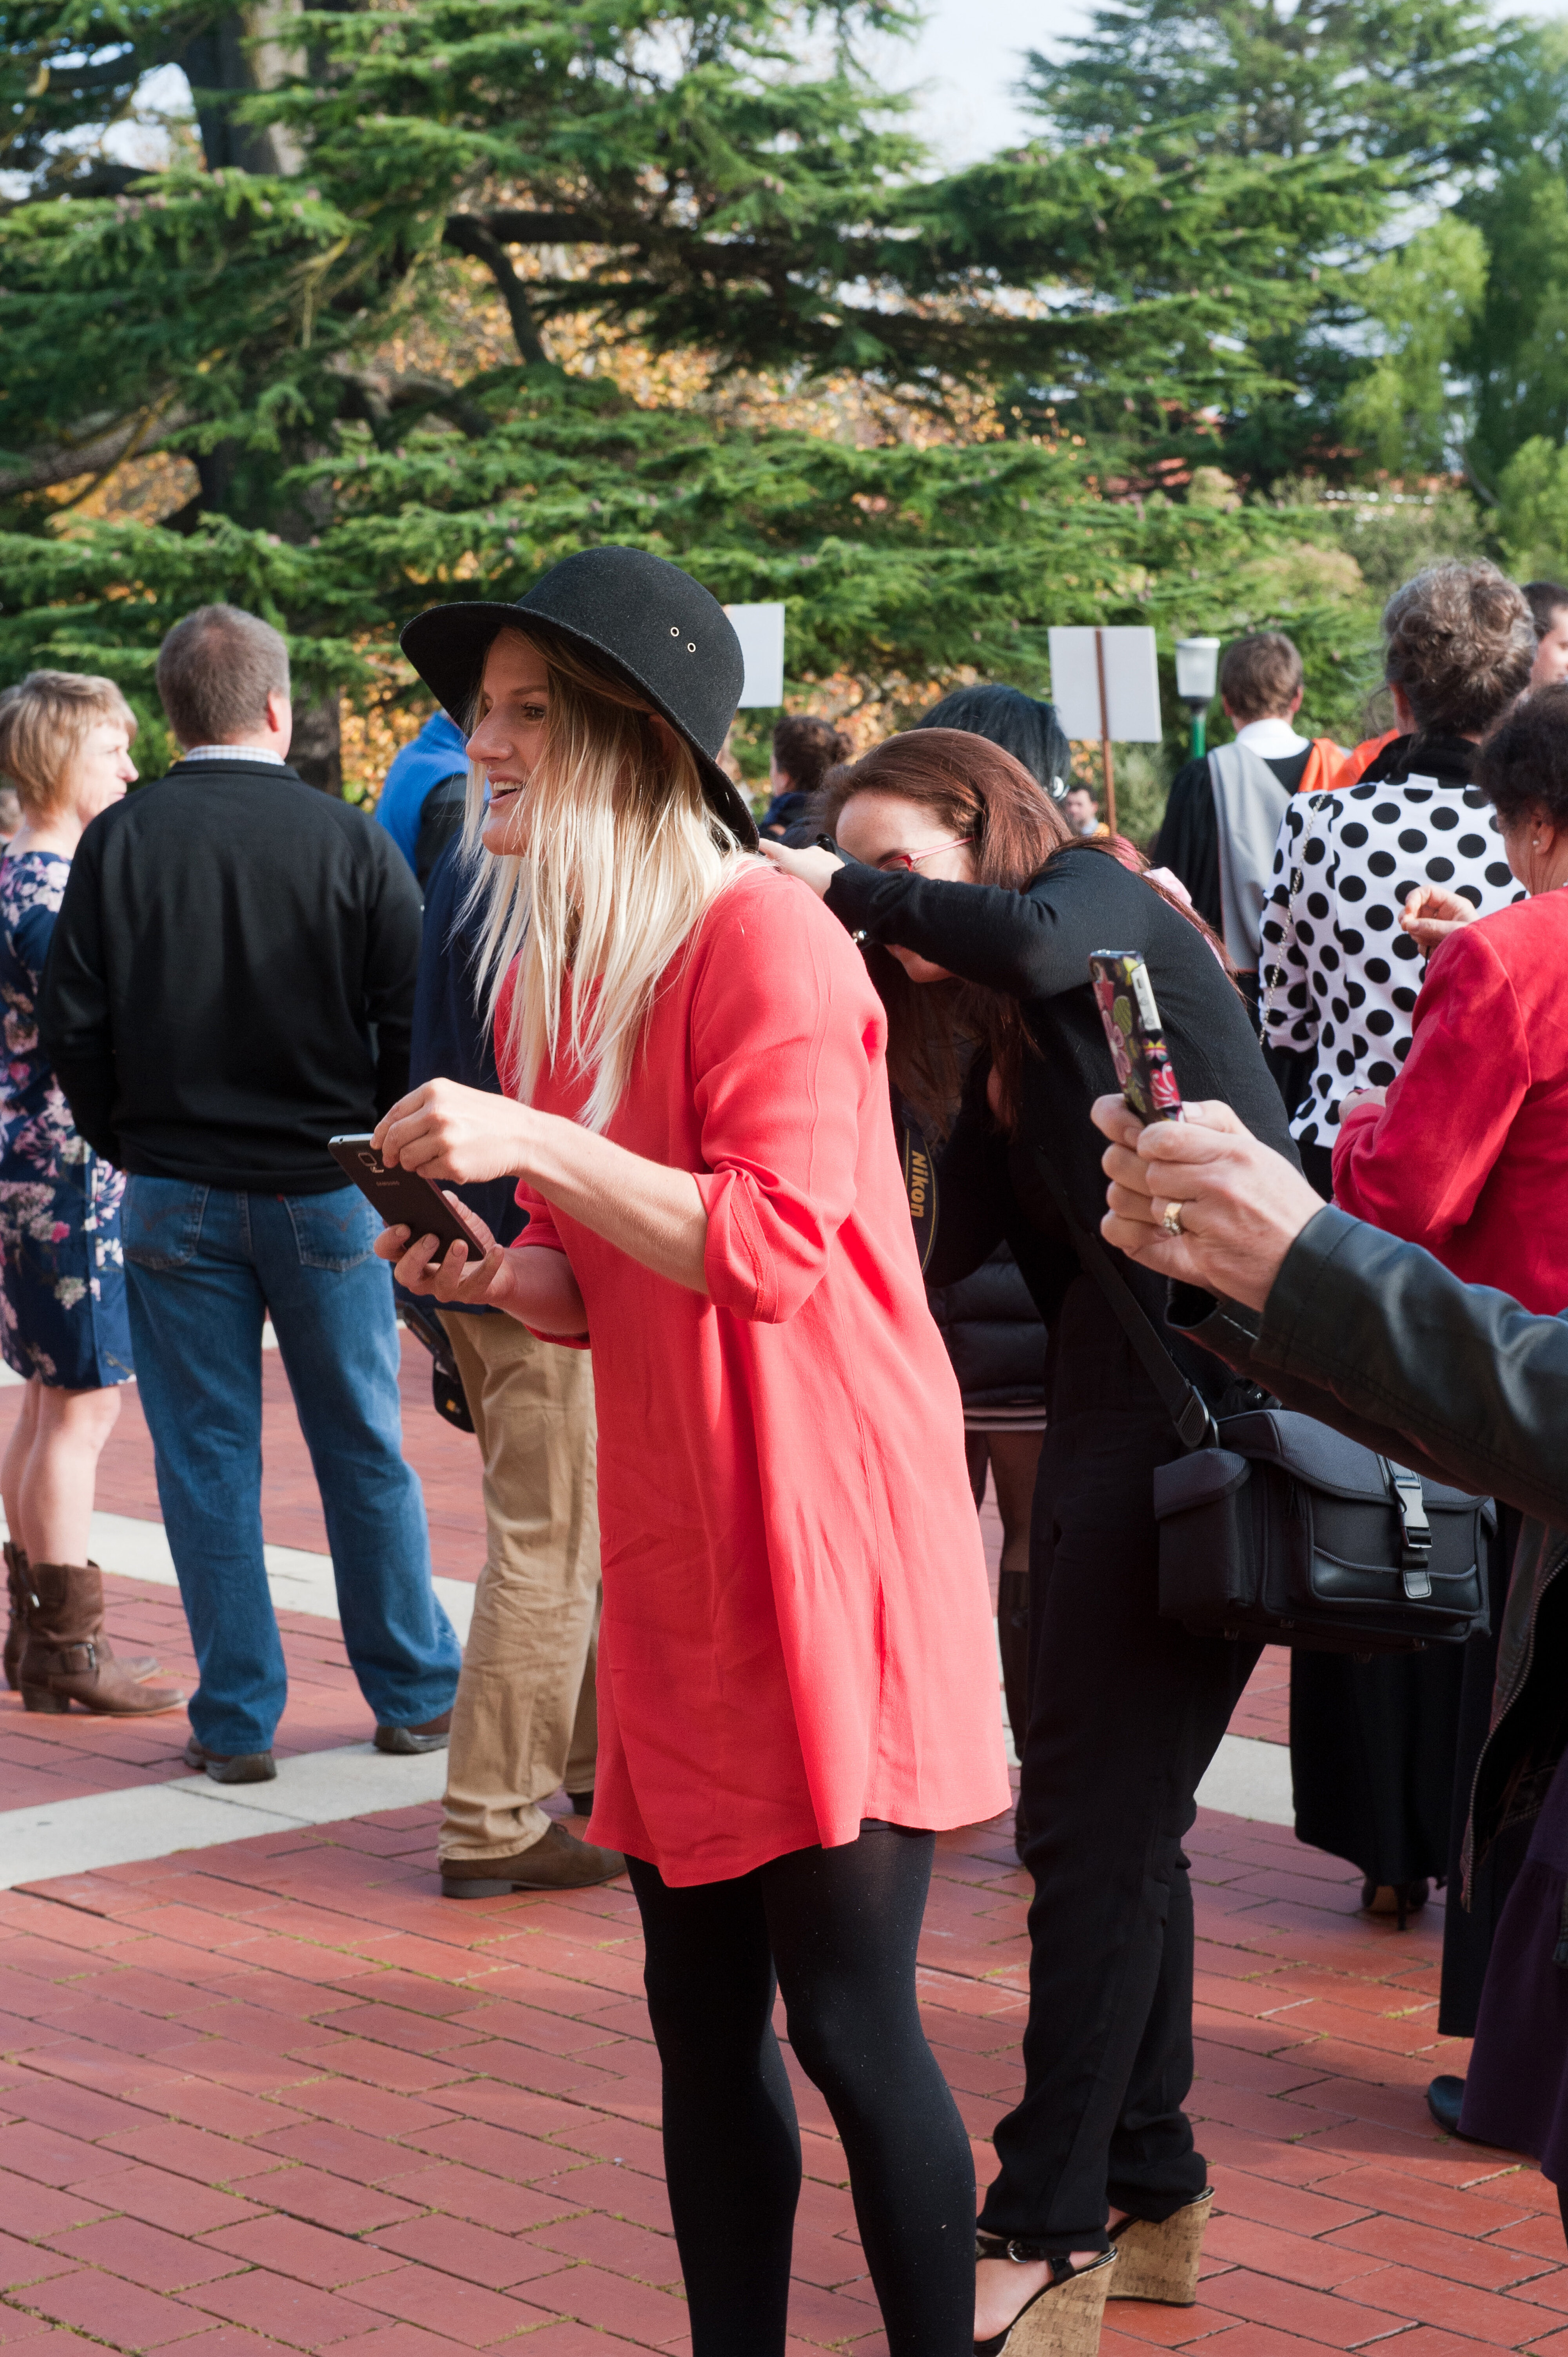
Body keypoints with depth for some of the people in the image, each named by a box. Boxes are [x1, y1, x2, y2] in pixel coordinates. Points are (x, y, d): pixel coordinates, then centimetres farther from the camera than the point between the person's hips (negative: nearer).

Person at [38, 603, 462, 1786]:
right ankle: (415, 1693, 21)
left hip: (177, 1197, 0)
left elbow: (73, 1026, -2)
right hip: (328, 1190, 0)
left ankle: (238, 1720, 10)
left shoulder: (120, 841, -5)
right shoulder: (350, 840, -7)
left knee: (208, 1458, 7)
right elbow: (411, 1020, -6)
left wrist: (133, 1146, 12)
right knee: (365, 1450, 12)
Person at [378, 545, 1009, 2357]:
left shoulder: (765, 941, -12)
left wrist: (536, 1146, -24)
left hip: (826, 1537, -8)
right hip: (675, 1558, 8)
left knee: (850, 2019, -4)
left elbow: (771, 1249, -20)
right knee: (701, 2018, 11)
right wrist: (493, 1275, -2)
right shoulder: (538, 976, 12)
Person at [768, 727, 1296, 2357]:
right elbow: (950, 1244, 10)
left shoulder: (1104, 896, -2)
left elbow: (1025, 936, -26)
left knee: (1096, 1824, -7)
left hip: (1204, 1401, -9)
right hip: (1112, 1411, 9)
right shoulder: (999, 1046, 19)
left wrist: (845, 886, -12)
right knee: (1114, 1823, 13)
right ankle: (1147, 2198, 24)